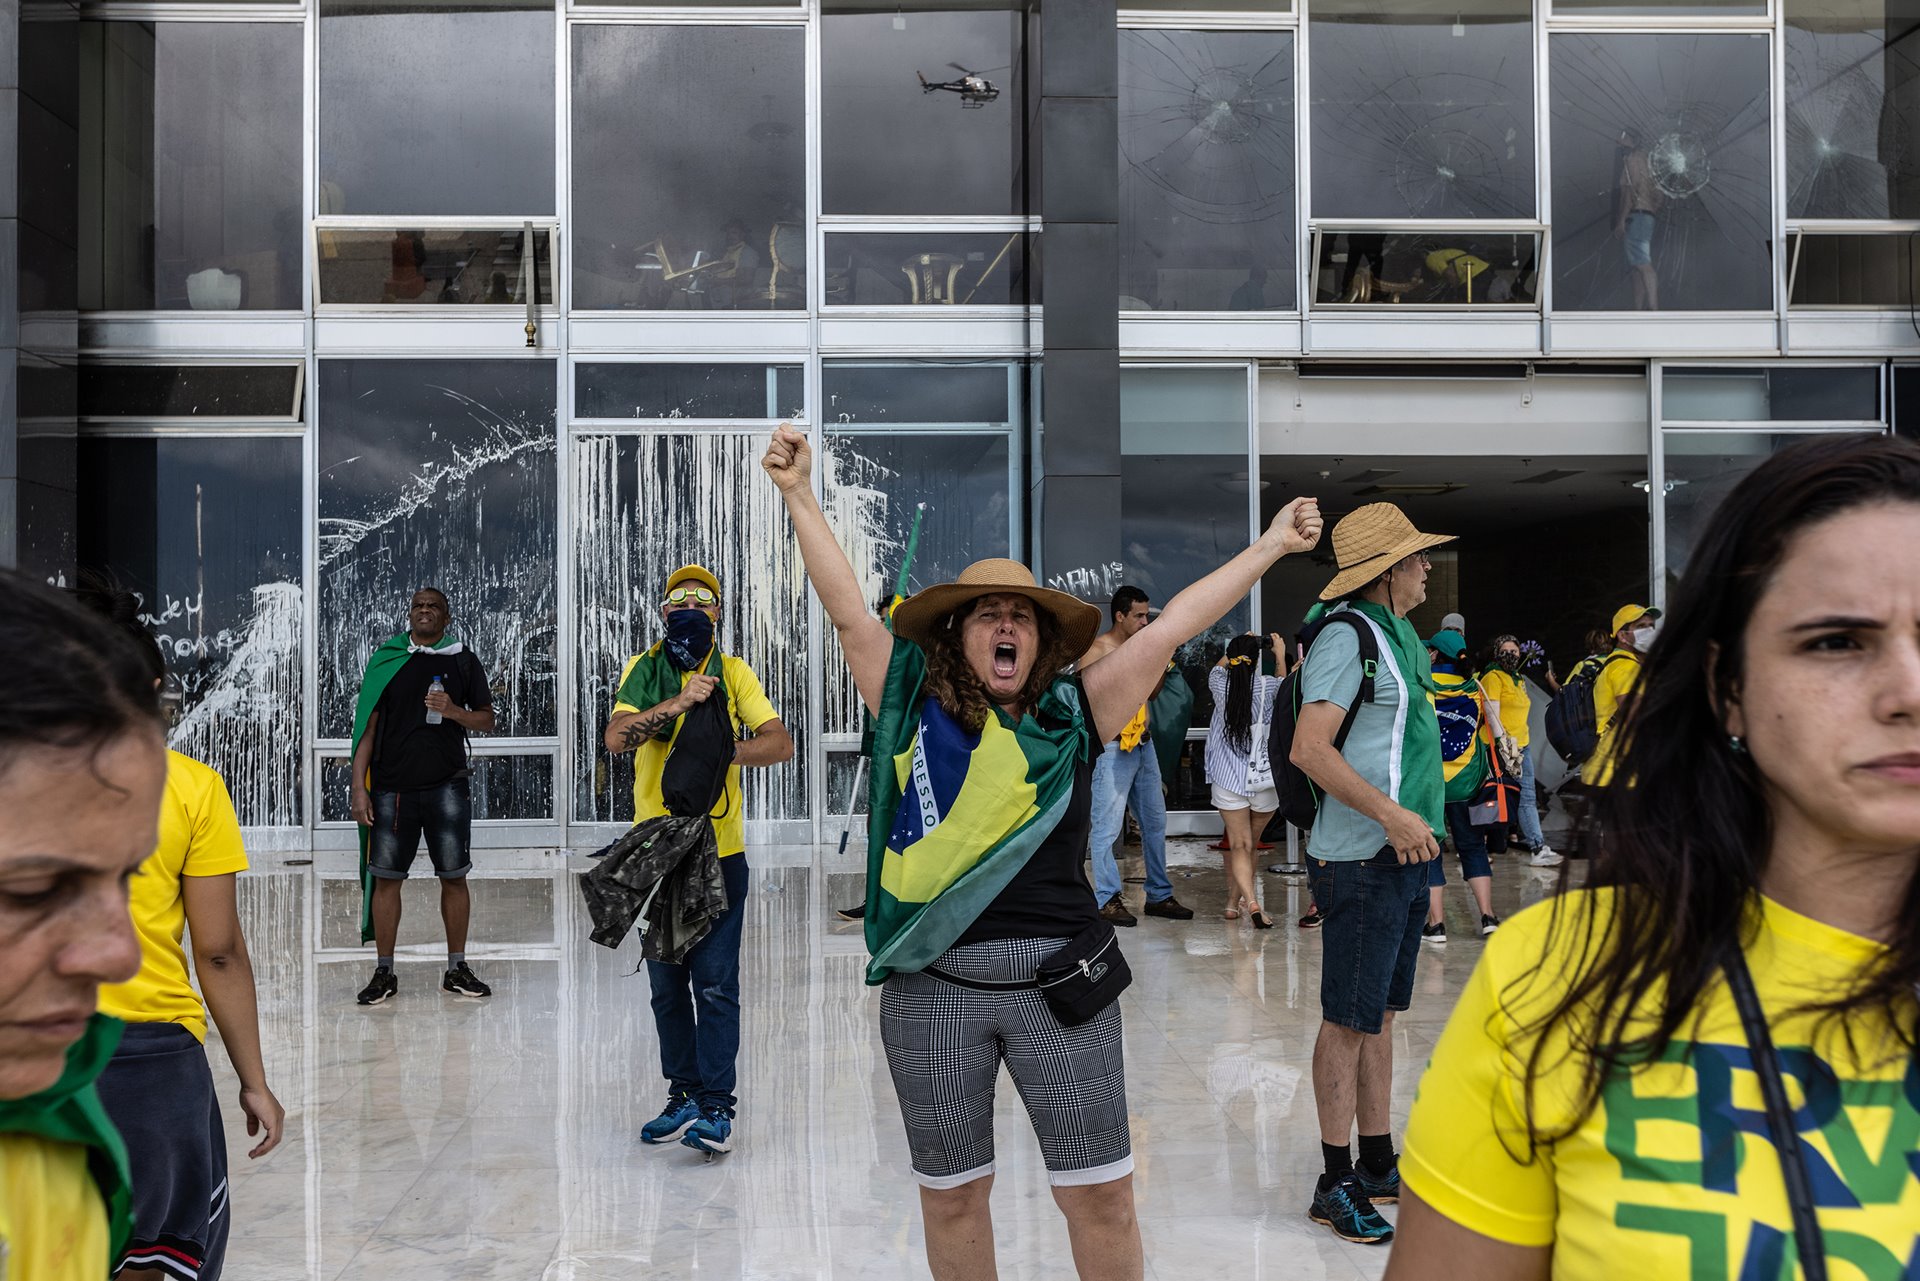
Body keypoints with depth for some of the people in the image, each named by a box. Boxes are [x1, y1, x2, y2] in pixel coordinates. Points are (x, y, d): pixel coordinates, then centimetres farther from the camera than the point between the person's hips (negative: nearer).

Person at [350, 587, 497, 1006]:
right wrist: (359, 787, -1)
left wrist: (453, 711, -11)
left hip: (446, 785, 0)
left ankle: (456, 968, 14)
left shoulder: (464, 661, 8)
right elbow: (367, 726, 6)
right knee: (386, 876, 2)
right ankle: (384, 973, 13)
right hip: (392, 786, 0)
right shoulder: (385, 659, 7)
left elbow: (487, 721, 10)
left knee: (454, 876, 3)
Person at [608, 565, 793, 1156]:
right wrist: (679, 702, -20)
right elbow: (615, 736, -11)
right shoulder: (643, 670, 6)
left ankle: (717, 1107, 3)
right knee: (667, 984, 12)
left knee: (715, 983, -4)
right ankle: (683, 1095, 25)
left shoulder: (733, 673, 3)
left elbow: (780, 744, -7)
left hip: (719, 849, -2)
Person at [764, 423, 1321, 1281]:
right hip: (933, 986, 0)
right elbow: (849, 612, -1)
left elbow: (1166, 632, 3)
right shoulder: (915, 708, 3)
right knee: (951, 1195, 14)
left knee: (1101, 1196, 5)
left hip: (1057, 981, 0)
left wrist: (1268, 548, 5)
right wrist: (800, 498, -4)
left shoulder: (1071, 717, 4)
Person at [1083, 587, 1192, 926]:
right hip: (1112, 747, -8)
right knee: (1108, 826, -5)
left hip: (1144, 744, 8)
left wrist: (1163, 661, 7)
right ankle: (1107, 900, 2)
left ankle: (1159, 895, 22)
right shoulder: (1098, 649, -9)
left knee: (1155, 821, 12)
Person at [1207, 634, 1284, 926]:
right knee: (1249, 843, 15)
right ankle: (1234, 900, 25)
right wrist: (1280, 654, 33)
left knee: (1239, 845, -1)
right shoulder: (1268, 687, -5)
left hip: (1228, 780, 0)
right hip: (1265, 778, 0)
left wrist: (1237, 647, 34)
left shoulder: (1221, 685, -3)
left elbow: (1218, 667, 22)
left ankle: (1250, 902, -19)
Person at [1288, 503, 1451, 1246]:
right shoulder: (1346, 636, -14)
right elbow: (1309, 749, -23)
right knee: (1350, 1021, -1)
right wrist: (1389, 814, -27)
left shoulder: (1397, 635, 16)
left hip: (1402, 854, 9)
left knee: (1380, 1015, 15)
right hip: (1361, 859, -9)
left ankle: (1378, 1164, 26)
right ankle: (1337, 1185, 9)